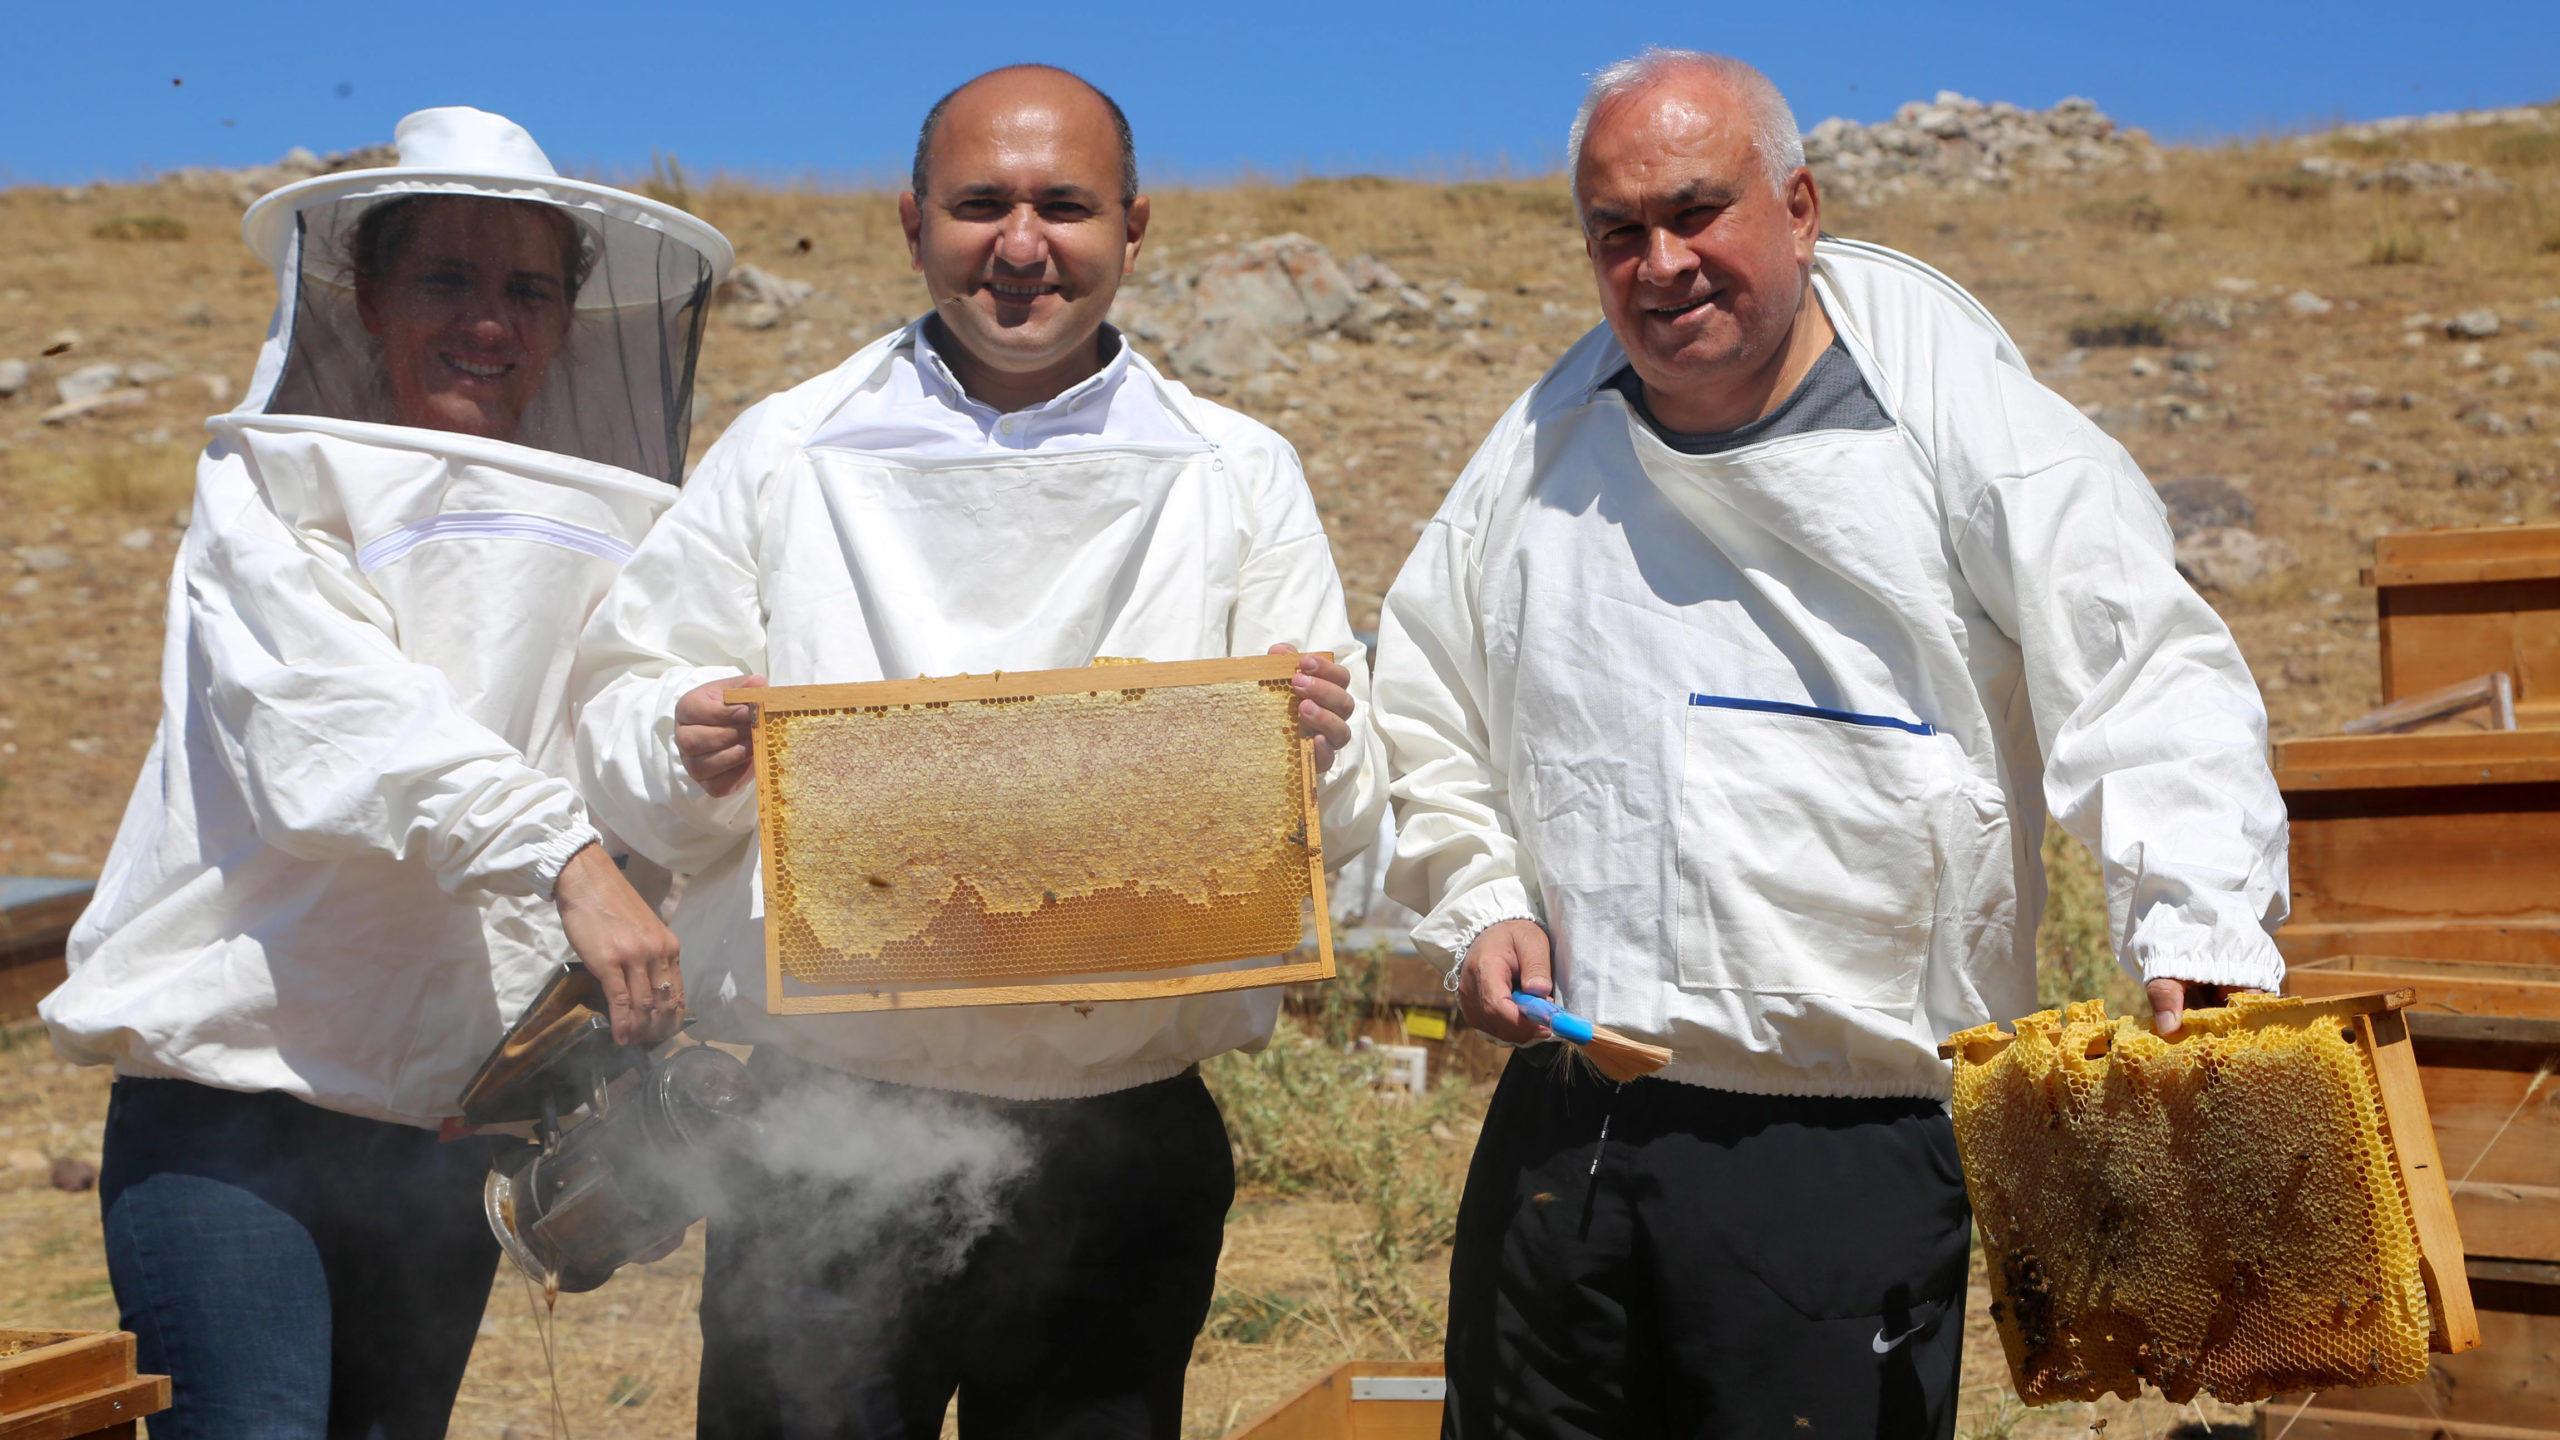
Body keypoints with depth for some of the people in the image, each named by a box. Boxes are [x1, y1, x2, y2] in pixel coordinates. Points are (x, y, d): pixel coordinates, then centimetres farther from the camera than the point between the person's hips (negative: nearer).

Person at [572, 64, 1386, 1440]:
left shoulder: (1240, 477, 8)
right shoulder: (780, 453, 7)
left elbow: (1343, 816, 6)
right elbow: (618, 707, 6)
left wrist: (1313, 751, -17)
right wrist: (687, 750, -15)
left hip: (1120, 1149, 1)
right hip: (827, 1132, 0)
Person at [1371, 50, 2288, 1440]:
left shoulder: (1963, 426, -4)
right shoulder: (1546, 446, 9)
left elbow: (2150, 691, -9)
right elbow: (1423, 707, 21)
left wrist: (2203, 935, -24)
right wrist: (1478, 902, 6)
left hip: (1854, 1154, -4)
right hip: (1563, 1137, 4)